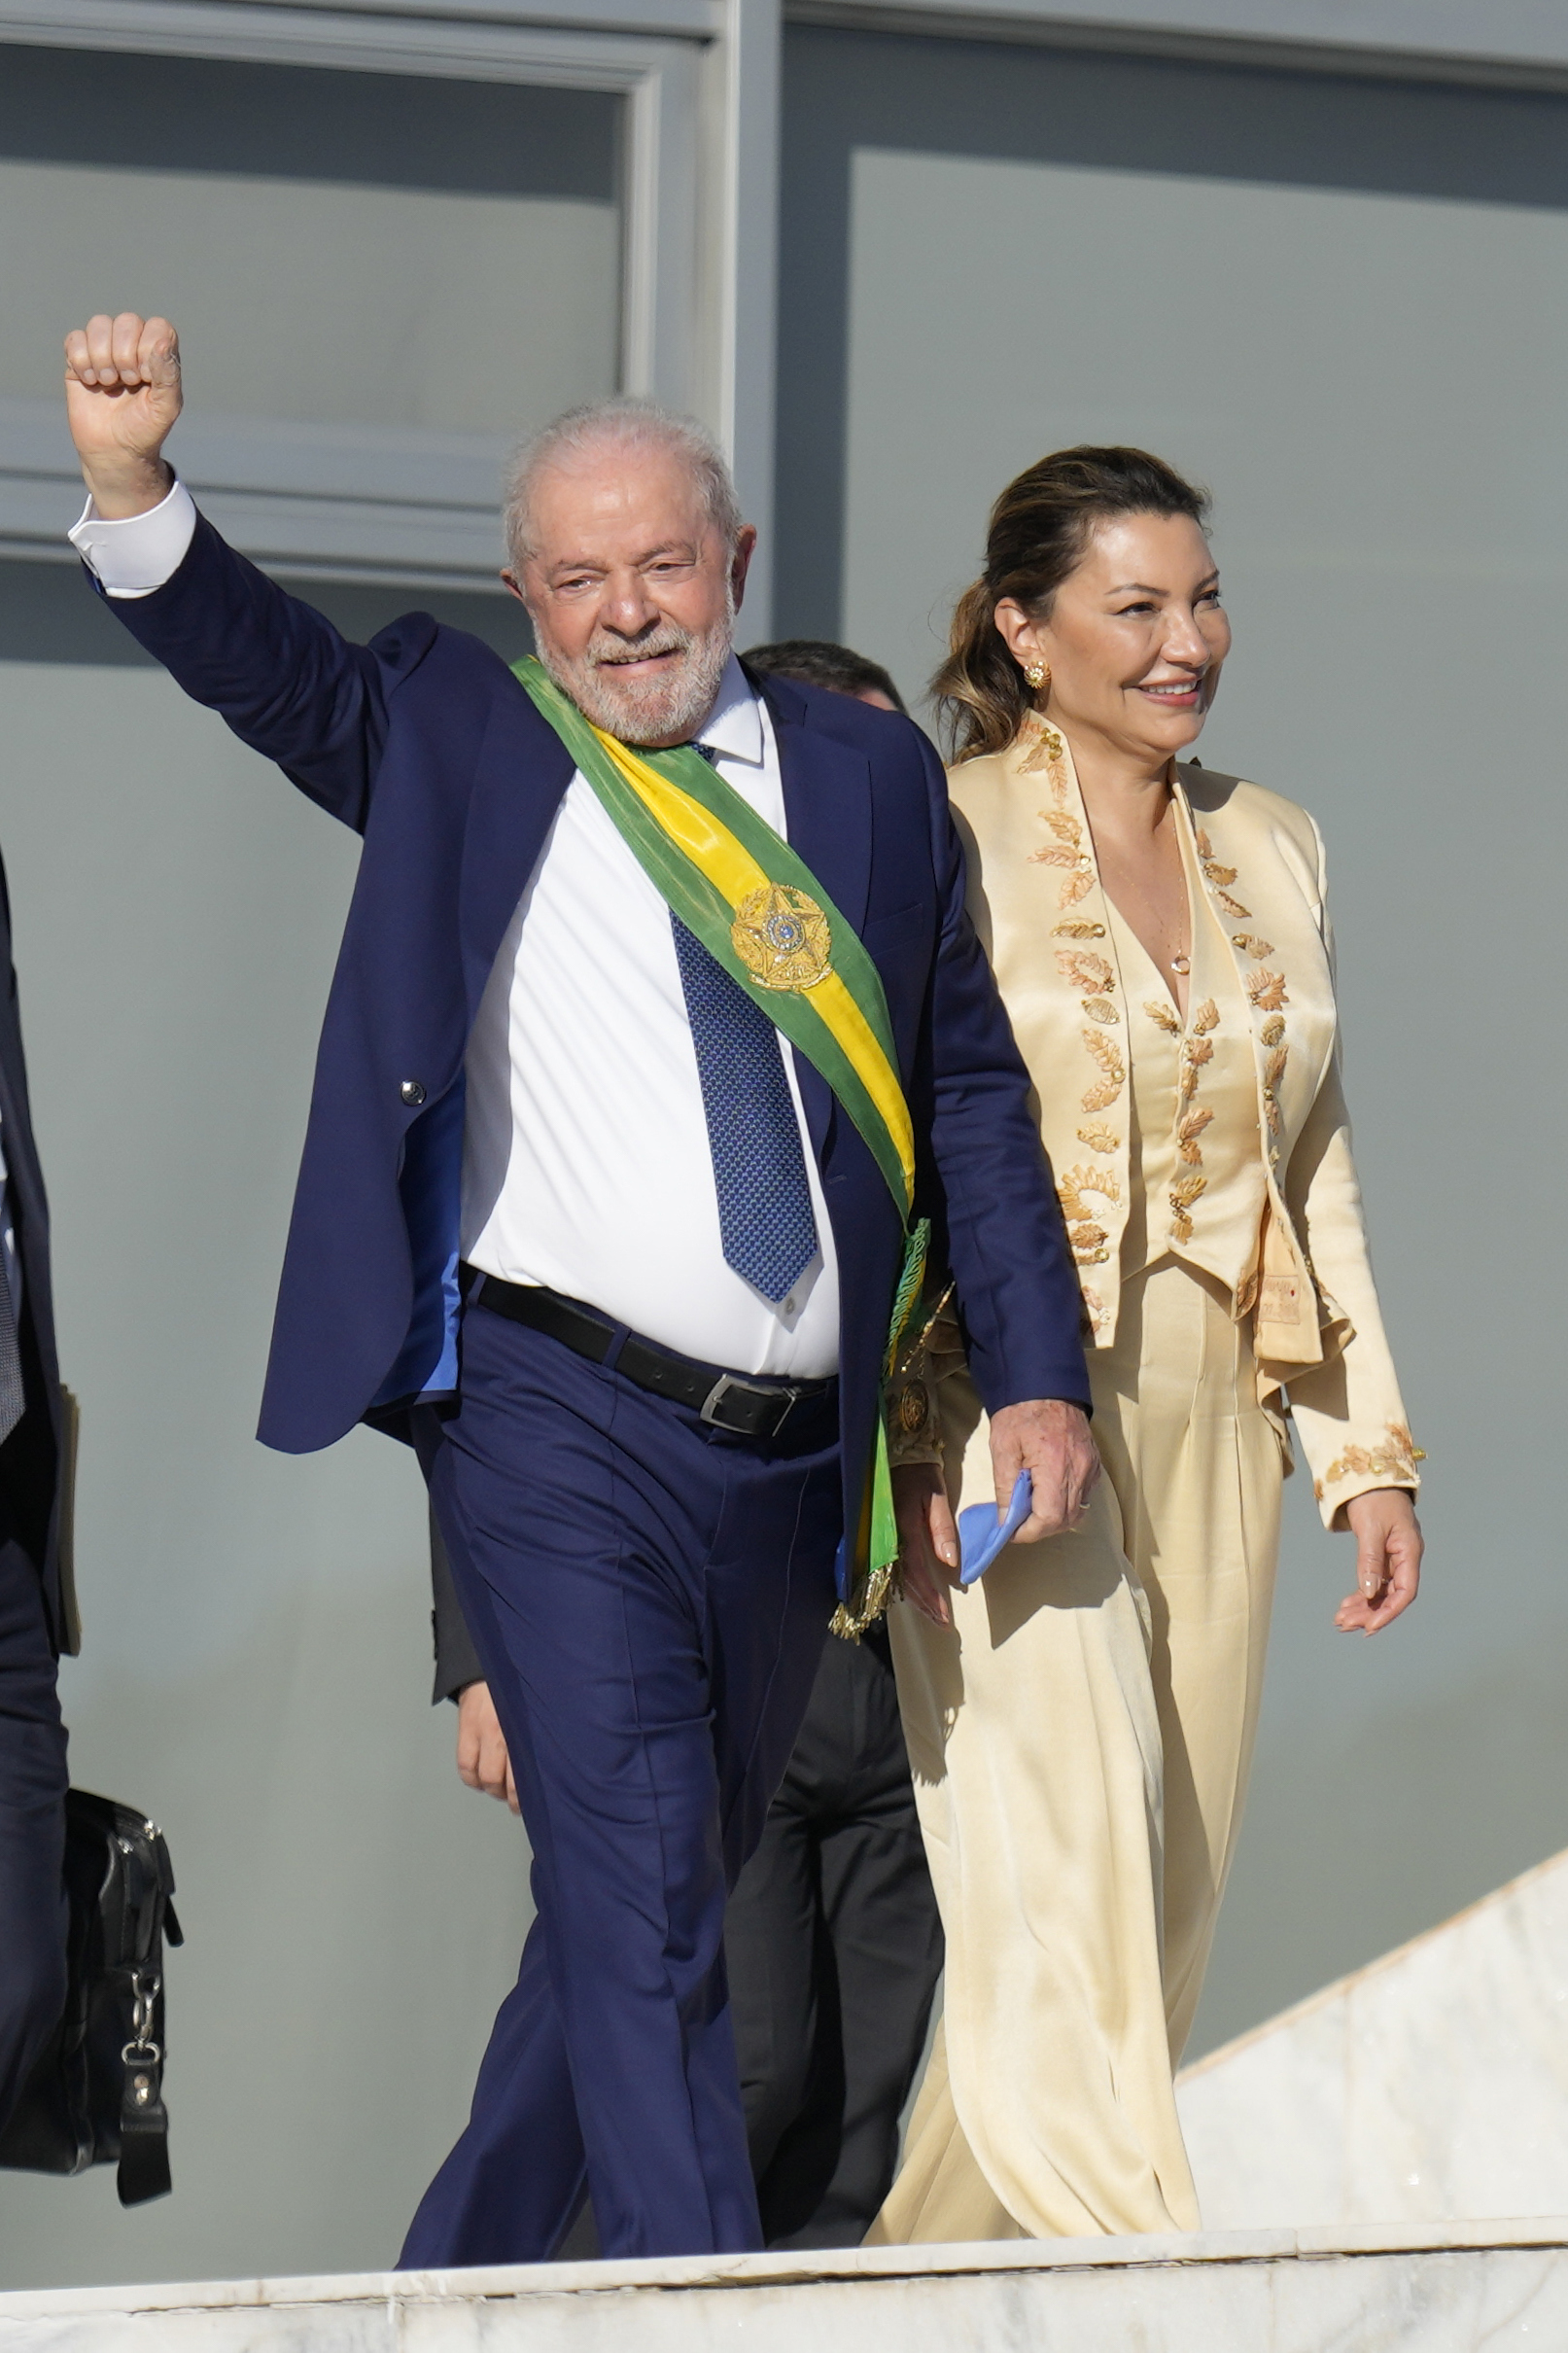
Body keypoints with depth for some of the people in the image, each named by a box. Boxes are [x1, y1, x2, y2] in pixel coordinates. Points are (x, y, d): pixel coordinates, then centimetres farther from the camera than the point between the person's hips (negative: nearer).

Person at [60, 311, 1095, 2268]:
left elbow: (975, 1084, 12)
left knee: (665, 1896, 13)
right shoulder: (456, 739, 5)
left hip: (790, 1455, 4)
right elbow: (258, 661, -9)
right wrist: (133, 484, -28)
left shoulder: (873, 778, 10)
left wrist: (1035, 1373, 7)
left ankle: (460, 2290, 29)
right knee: (639, 1901, -14)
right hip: (559, 1425, -4)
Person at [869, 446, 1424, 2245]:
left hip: (1208, 1424, 6)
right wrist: (904, 1448, -15)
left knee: (1166, 1890, 5)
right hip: (999, 1419, -6)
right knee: (1067, 1860, -17)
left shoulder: (1272, 852, 14)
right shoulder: (939, 842, -3)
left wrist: (1366, 1450, 11)